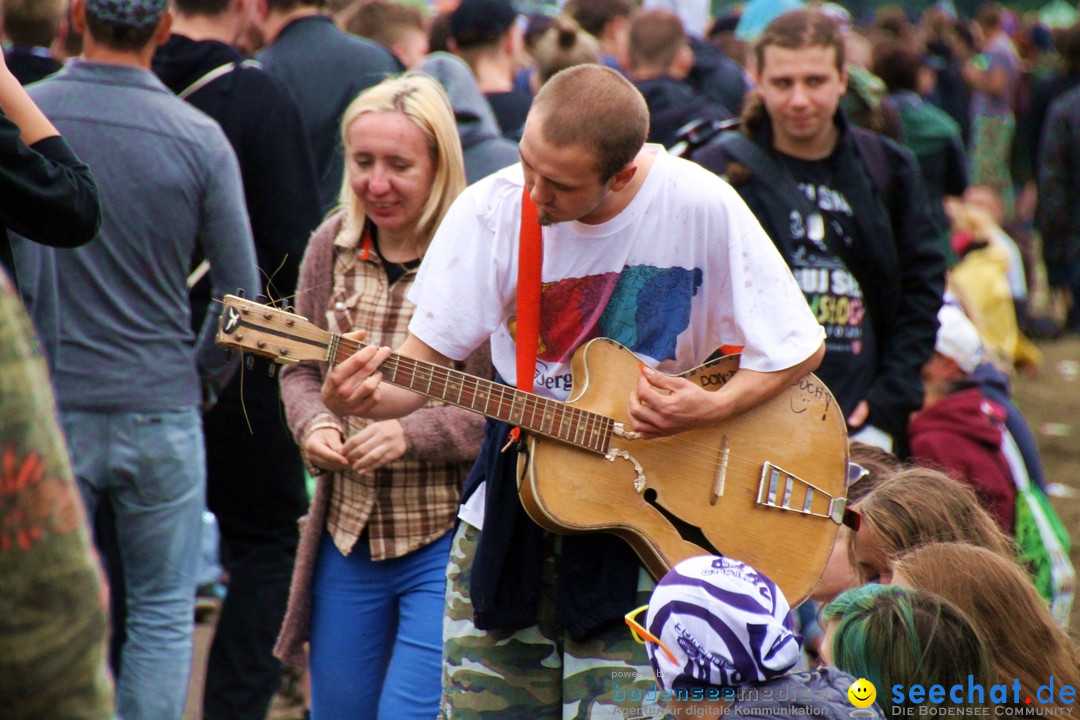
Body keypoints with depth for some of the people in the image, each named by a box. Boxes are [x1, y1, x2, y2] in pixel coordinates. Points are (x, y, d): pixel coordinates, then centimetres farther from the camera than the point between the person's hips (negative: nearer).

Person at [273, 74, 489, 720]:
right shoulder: (333, 245, 5)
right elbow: (300, 367, 15)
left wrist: (412, 436, -24)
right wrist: (313, 423, -7)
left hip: (447, 542, -6)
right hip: (348, 538, 6)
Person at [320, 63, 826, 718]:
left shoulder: (700, 208, -16)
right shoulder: (493, 210, -11)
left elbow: (800, 351, -6)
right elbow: (421, 363, -7)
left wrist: (709, 408, -22)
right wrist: (363, 397, -28)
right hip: (510, 522, 2)